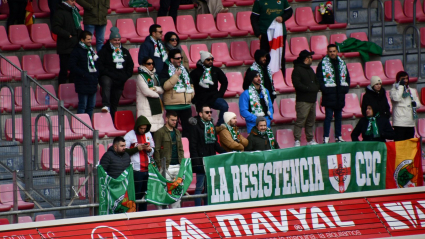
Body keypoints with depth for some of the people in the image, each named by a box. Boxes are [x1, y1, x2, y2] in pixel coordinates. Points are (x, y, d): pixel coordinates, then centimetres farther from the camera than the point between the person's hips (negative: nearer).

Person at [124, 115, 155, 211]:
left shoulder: (148, 135, 14)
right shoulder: (129, 136, -3)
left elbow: (153, 150, 23)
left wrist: (149, 149, 1)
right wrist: (137, 148, -16)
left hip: (147, 169, 5)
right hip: (136, 170, -5)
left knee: (145, 194, 6)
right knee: (136, 195, -7)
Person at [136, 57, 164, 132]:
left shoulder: (155, 76, 18)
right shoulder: (141, 76, -4)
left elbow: (162, 90, 12)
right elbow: (146, 91, -11)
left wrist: (154, 88, -8)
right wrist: (157, 95, 2)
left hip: (156, 104, 7)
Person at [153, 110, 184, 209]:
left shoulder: (177, 132, 17)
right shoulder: (160, 132, -3)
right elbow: (156, 150, -6)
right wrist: (160, 165, -11)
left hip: (177, 166, 6)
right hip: (166, 166, -6)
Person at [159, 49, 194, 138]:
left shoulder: (184, 70, 17)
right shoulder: (165, 71, -5)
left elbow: (190, 84, 27)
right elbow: (165, 86, -20)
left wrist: (191, 94, 9)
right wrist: (176, 76, -21)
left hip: (186, 105, 7)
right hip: (173, 106, -7)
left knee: (187, 127, 10)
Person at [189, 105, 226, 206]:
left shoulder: (211, 125, 13)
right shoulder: (196, 126, -8)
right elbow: (193, 146, -12)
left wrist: (224, 153, 9)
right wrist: (196, 162, -18)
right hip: (201, 162, -7)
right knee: (200, 186, -4)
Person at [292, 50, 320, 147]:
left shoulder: (310, 70, 20)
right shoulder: (297, 70, -7)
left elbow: (316, 82, 24)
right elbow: (297, 84, -17)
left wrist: (315, 88, 2)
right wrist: (309, 89, -15)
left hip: (312, 100, 9)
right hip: (303, 100, -9)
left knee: (311, 121, 12)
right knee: (300, 120, -12)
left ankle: (310, 140, 19)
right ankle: (297, 141, -13)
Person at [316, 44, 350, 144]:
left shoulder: (342, 63, 13)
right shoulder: (323, 64, -2)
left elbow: (347, 77, 20)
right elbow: (319, 78, -5)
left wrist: (346, 88, 6)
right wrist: (324, 89, -15)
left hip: (340, 94, 5)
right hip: (329, 95, -5)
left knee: (338, 116, 11)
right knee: (328, 116, -8)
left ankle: (338, 136, 18)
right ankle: (325, 138, -7)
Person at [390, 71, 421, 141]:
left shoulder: (412, 91, 17)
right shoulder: (394, 90, 1)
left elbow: (418, 104, 19)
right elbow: (396, 98, -19)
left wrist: (415, 104, -6)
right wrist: (401, 86, -11)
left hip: (411, 124, 6)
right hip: (399, 124, -6)